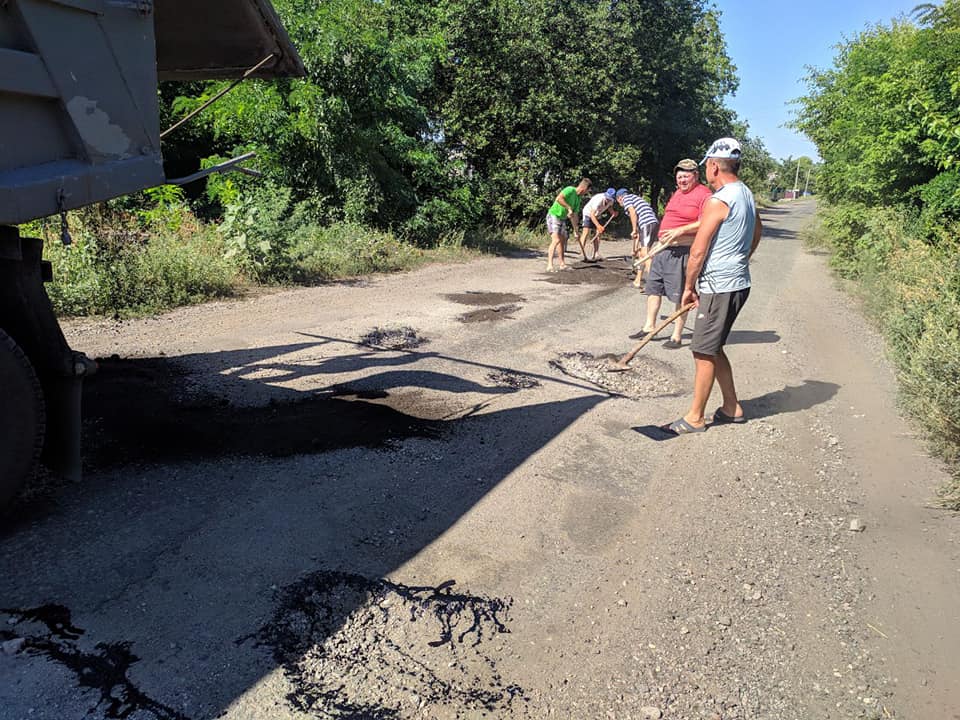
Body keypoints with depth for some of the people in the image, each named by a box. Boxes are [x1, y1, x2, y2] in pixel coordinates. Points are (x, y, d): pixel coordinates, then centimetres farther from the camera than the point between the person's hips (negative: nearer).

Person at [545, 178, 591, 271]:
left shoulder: (579, 199, 10)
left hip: (562, 219, 9)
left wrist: (575, 230, 15)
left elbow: (574, 215, 16)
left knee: (562, 241, 13)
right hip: (553, 216, -9)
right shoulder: (570, 190, -16)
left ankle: (562, 264, 23)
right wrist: (569, 208, -29)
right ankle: (550, 265, -26)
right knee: (556, 240, -21)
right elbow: (558, 198, -33)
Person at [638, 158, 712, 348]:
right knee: (653, 287, 12)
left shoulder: (703, 194, -10)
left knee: (680, 294, -4)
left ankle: (677, 335, 3)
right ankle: (649, 326, 22)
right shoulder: (677, 193, 18)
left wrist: (680, 230, -24)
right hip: (664, 248, 9)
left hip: (683, 251, -9)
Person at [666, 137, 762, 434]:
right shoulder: (747, 195, 12)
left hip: (719, 287, -9)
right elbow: (756, 235, 26)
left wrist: (688, 287, -5)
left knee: (704, 352, -1)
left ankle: (695, 418, 8)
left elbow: (698, 251, -16)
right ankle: (732, 408, 26)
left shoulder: (718, 201, -17)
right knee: (713, 348, 18)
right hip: (739, 283, 9)